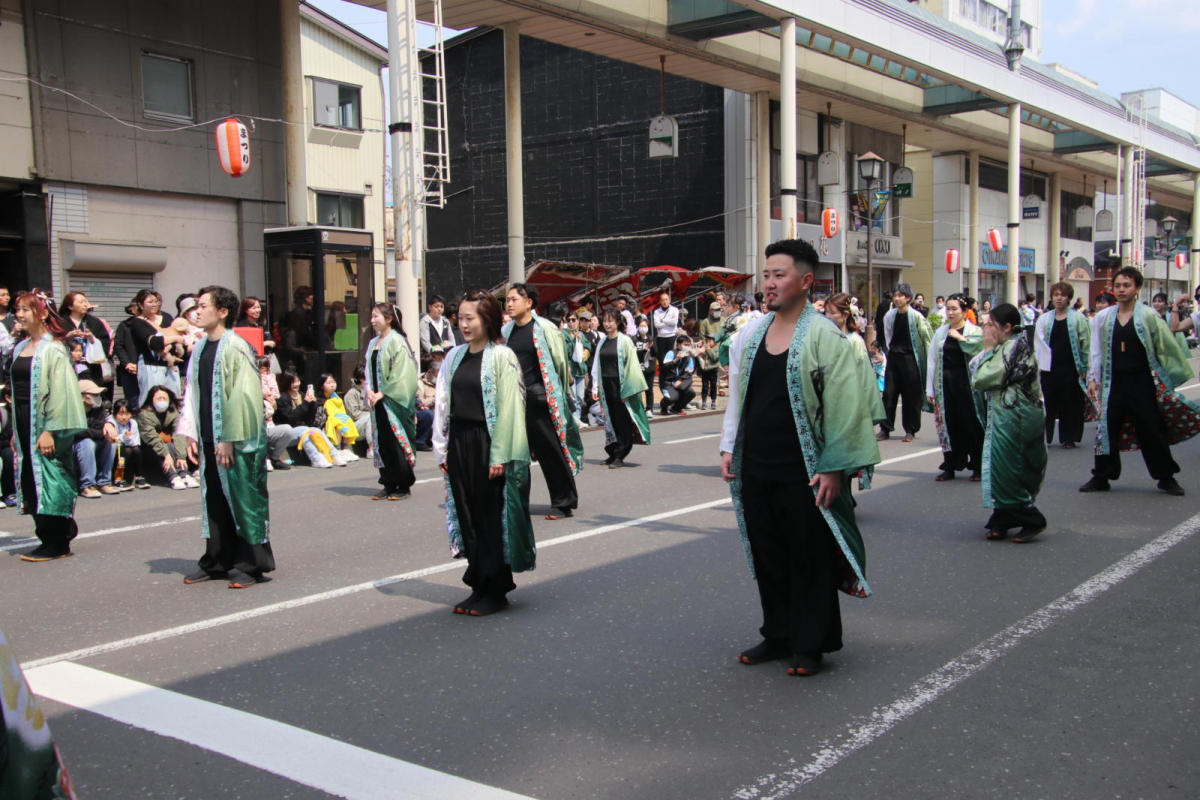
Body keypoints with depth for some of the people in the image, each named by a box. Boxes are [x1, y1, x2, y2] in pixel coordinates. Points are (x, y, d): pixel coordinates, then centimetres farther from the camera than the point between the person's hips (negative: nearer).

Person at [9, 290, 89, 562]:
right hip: (24, 423, 8)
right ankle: (57, 533, 20)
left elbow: (60, 391, -16)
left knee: (48, 481, -2)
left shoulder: (53, 349, -10)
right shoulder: (20, 349, 14)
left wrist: (50, 430, -20)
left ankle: (55, 543, 7)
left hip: (45, 424, -8)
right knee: (30, 483, 9)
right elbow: (16, 388, 17)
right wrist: (15, 430, 14)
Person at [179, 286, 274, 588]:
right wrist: (192, 433, 10)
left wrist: (229, 438, -17)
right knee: (215, 501, 13)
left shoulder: (235, 347, -12)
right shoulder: (200, 348, 11)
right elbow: (193, 392, 16)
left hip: (237, 440, -7)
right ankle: (217, 562, 24)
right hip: (210, 439, 7)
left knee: (244, 499, 1)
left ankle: (250, 565, 10)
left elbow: (242, 396, -16)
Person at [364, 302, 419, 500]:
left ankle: (404, 486, 3)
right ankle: (389, 484, 15)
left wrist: (382, 393, -15)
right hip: (378, 400, 7)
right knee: (382, 442, 8)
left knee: (396, 441, -5)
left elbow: (400, 373, -14)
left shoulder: (396, 341, -9)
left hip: (393, 400, -7)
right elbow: (369, 369, 15)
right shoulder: (373, 343, 14)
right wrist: (369, 390, -2)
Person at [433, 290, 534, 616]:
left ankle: (495, 591, 12)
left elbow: (509, 408, -12)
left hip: (488, 444, -6)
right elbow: (443, 403, 13)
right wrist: (442, 450, 9)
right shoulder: (455, 356, 10)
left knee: (492, 517, 1)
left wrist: (500, 455, -16)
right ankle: (480, 586, 20)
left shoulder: (501, 357, -8)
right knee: (468, 516, 9)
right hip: (459, 443, 6)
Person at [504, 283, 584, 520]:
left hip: (540, 399, -5)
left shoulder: (544, 329, -7)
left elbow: (560, 361, -3)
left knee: (550, 451, 0)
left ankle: (563, 503, 11)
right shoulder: (506, 331, 10)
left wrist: (558, 394, 3)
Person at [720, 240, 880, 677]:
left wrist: (833, 467, -15)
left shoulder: (825, 337, -9)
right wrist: (728, 448, 10)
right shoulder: (749, 334, 7)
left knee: (809, 559, 4)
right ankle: (778, 635, 28)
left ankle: (810, 644, 18)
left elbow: (844, 405, -12)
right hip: (755, 468, 5)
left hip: (802, 473, -5)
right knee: (766, 557, 13)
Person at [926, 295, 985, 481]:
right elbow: (932, 361, 8)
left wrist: (961, 338, -17)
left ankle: (977, 466, 13)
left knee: (971, 424, 1)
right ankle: (950, 467, 16)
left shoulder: (975, 331, 0)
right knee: (948, 425, 7)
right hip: (945, 385, 3)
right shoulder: (940, 332, 9)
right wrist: (930, 389, 5)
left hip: (967, 384, -3)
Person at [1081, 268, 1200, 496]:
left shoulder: (1149, 316, -4)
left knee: (1152, 429, 4)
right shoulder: (1103, 318, 4)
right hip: (1113, 382, 2)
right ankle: (1101, 477, 14)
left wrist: (1179, 374, 0)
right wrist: (1093, 378, 4)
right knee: (1107, 428, 3)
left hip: (1142, 382, -2)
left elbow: (1167, 347, 0)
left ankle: (1166, 477, 17)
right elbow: (1096, 351, 9)